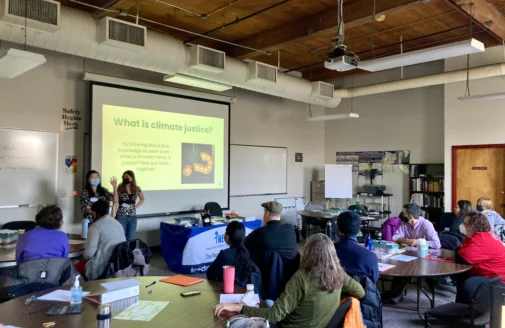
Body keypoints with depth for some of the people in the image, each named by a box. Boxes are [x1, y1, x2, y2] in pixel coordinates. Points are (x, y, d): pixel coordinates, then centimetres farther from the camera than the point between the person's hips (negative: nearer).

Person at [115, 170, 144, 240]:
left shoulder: (137, 189, 3)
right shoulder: (120, 188, -5)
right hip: (121, 217, -3)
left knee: (131, 239, 9)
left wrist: (135, 207, 6)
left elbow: (142, 199, 20)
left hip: (133, 217, 3)